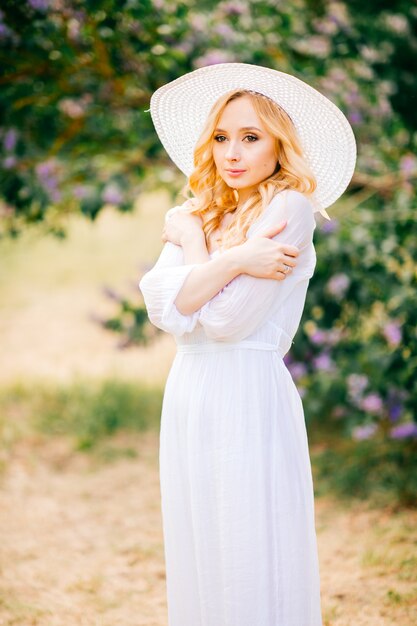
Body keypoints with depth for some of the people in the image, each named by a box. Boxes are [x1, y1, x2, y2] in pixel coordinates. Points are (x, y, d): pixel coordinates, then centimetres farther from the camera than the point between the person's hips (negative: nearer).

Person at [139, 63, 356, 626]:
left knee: (253, 569, -1)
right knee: (198, 563, 12)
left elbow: (226, 320, -15)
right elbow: (165, 309, -4)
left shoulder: (289, 207, -8)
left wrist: (192, 242, -3)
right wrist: (233, 260, -15)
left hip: (248, 396, -7)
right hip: (188, 394, 7)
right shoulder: (198, 215, 12)